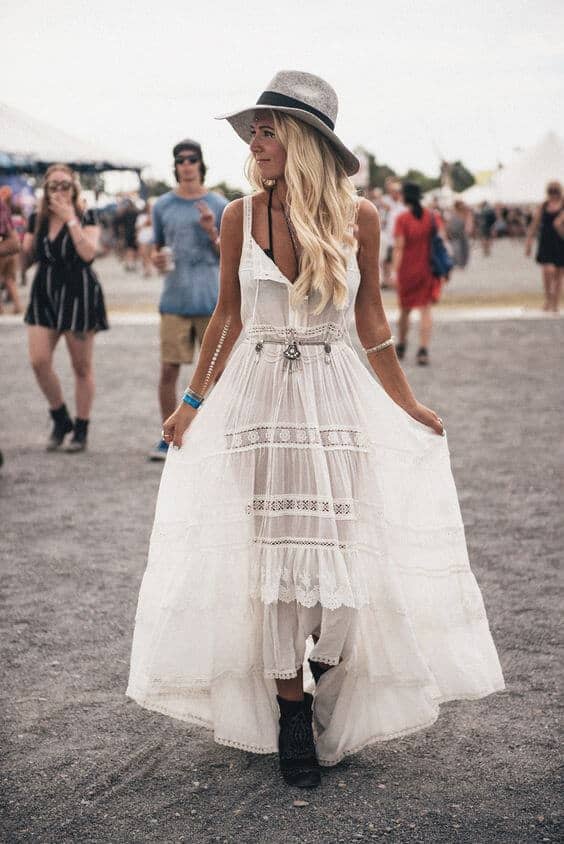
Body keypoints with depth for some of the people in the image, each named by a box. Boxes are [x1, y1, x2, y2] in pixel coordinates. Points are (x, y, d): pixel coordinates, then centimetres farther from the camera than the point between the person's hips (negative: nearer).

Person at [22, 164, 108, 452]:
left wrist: (70, 219, -16)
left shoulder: (86, 217, -3)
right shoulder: (37, 220, 9)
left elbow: (88, 252, -19)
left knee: (82, 366, 3)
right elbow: (27, 257, 11)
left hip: (78, 294, -4)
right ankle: (61, 419, 14)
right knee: (39, 361, -7)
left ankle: (81, 429, 14)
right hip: (44, 295, 4)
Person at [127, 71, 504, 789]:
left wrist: (408, 406, 11)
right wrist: (193, 400, 14)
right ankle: (290, 709, 15)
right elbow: (228, 313, 9)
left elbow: (370, 318, 7)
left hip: (336, 396, 0)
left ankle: (332, 680, 27)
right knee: (271, 549, 2)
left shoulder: (358, 217, -3)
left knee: (340, 544, 0)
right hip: (258, 396, 0)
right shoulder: (240, 217, -2)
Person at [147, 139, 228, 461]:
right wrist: (157, 259, -4)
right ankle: (168, 438, 8)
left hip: (211, 301, -1)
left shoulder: (219, 205, 4)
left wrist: (212, 232, -12)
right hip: (175, 299, 1)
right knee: (169, 369, -2)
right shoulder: (162, 206, 8)